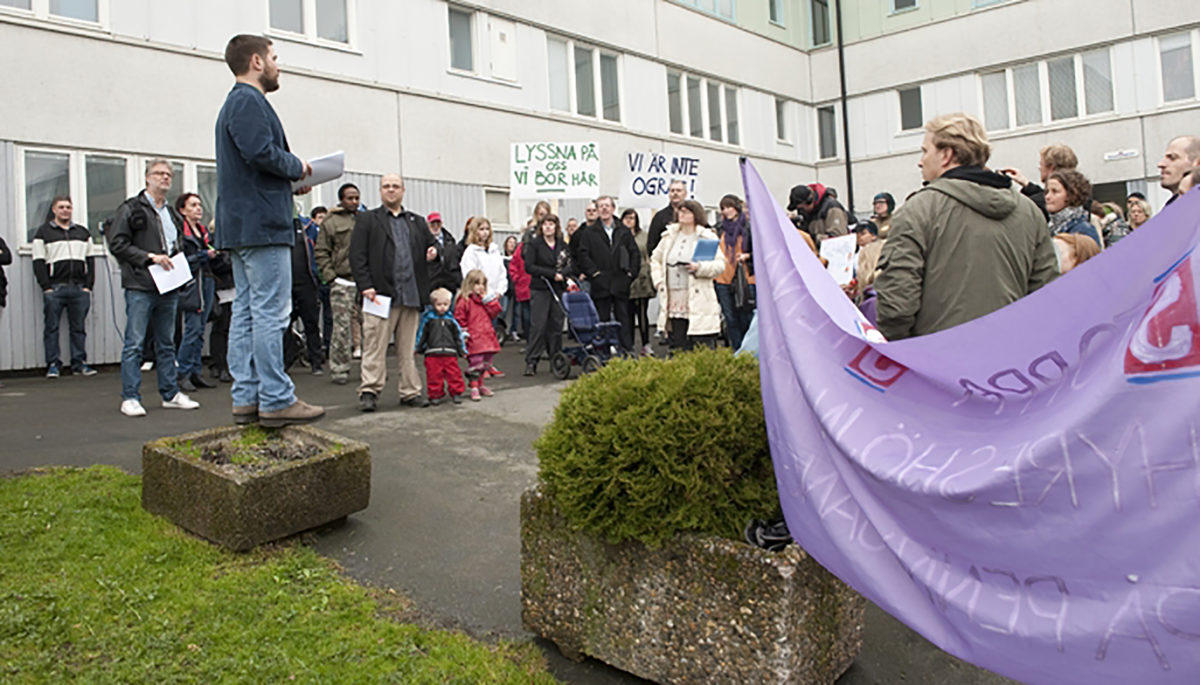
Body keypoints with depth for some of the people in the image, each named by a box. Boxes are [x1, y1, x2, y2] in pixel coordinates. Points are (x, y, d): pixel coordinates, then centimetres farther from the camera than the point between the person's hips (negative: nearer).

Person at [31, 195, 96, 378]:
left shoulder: (83, 233, 17)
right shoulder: (43, 232, 7)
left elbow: (90, 260, 14)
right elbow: (38, 262, 1)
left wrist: (88, 285, 3)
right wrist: (46, 287, -9)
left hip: (79, 289, 3)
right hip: (54, 289, -2)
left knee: (79, 327, 3)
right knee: (52, 327, -1)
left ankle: (79, 363, 7)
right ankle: (53, 365, 3)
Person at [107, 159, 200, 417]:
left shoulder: (172, 214, 20)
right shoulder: (131, 209, 0)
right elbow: (117, 244, -8)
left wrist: (177, 263, 10)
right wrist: (150, 257, -15)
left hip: (168, 288, 6)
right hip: (140, 287, -6)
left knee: (167, 344, 11)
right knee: (134, 344, -5)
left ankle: (171, 394, 16)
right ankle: (130, 398, 0)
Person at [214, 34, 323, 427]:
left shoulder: (236, 101, 25)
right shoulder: (249, 100, -8)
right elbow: (261, 152, -21)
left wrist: (290, 181, 13)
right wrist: (297, 168, -5)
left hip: (240, 226, 11)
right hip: (262, 224, -11)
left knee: (246, 313, 8)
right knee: (270, 313, -10)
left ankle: (246, 399, 12)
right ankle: (276, 401, -7)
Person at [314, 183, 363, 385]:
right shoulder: (331, 222, 4)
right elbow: (320, 252, 2)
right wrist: (330, 276, -7)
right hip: (342, 282, -4)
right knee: (342, 327, -6)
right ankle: (339, 369, 3)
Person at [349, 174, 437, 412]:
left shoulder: (417, 222, 21)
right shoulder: (367, 219, 8)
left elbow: (431, 245, 26)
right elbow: (357, 255, -1)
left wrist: (433, 253, 1)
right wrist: (365, 285, -12)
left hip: (411, 295, 4)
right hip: (381, 294, -4)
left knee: (408, 348, 8)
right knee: (375, 347, -3)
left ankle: (410, 392, 14)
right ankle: (369, 391, 3)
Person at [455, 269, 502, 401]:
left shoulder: (488, 298, 14)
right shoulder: (464, 301, -7)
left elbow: (495, 313, 6)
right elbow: (459, 320, -6)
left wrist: (489, 300, -3)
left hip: (487, 336, 7)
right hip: (474, 339, -7)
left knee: (485, 363, 12)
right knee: (475, 362, -10)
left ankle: (480, 385, 25)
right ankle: (474, 387, -3)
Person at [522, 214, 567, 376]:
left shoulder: (563, 246, 13)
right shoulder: (533, 244, 0)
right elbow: (529, 267, -9)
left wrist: (564, 276, -5)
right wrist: (552, 274, -14)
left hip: (558, 290, 4)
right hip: (540, 290, -4)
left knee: (556, 325, 5)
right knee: (538, 326, -9)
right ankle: (531, 362, -3)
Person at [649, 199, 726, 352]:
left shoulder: (707, 237, 0)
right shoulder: (669, 236, 14)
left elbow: (720, 264, -4)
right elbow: (655, 259, 24)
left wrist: (699, 267, -19)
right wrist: (658, 280, 10)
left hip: (697, 303, -4)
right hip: (673, 302, 4)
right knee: (676, 348, 5)